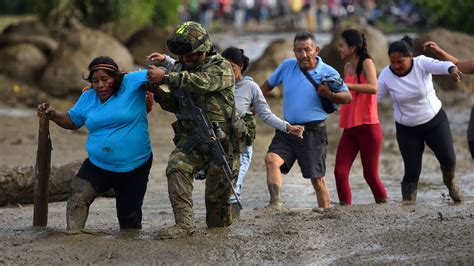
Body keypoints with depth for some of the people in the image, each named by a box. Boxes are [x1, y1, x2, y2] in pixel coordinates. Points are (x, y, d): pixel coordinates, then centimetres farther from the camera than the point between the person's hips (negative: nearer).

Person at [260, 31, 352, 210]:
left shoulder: (328, 73, -4)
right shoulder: (287, 66, 5)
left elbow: (347, 97, -3)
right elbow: (268, 85, 19)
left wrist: (330, 95, -22)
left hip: (313, 132, -3)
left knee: (317, 179, 1)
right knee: (271, 159, -21)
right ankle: (276, 203, -28)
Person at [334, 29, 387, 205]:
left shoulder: (366, 63, -7)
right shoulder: (347, 67, 13)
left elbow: (373, 88, -26)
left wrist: (345, 85, -30)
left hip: (368, 128, -6)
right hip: (349, 129, 6)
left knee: (370, 174, -1)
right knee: (340, 172, -6)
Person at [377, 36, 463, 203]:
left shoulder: (421, 64, -17)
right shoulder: (386, 75, -11)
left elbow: (440, 65, -36)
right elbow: (374, 97, -9)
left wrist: (452, 69, -60)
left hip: (435, 120, -1)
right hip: (407, 129, 1)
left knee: (448, 158, -8)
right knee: (412, 169, -7)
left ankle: (449, 182, 25)